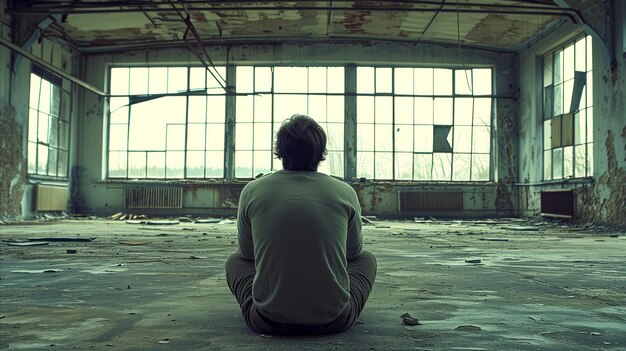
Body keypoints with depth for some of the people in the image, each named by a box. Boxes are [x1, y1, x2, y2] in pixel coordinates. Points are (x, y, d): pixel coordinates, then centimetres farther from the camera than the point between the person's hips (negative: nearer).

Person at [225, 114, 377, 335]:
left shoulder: (251, 191, -1)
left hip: (268, 321, 0)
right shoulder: (345, 193, -2)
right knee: (367, 258, 28)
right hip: (333, 321, 0)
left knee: (234, 261, 28)